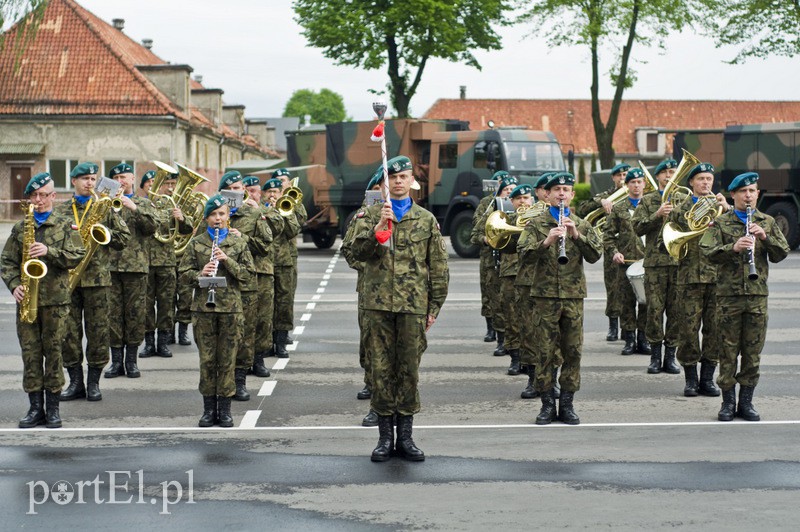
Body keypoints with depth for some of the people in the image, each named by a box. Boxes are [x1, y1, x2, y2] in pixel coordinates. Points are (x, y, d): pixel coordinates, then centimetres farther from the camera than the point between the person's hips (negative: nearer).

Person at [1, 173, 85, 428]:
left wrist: (49, 251, -18)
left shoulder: (65, 226, 5)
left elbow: (77, 256, -5)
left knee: (53, 351, 1)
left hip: (56, 299, -2)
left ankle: (52, 407, 8)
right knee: (30, 353, 2)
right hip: (26, 300, 2)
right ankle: (36, 407, 8)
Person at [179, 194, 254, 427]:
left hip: (231, 307, 0)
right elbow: (184, 273, 4)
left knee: (227, 359, 1)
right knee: (207, 359, 3)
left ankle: (225, 408, 8)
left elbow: (247, 273, 1)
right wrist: (200, 274, -16)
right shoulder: (196, 243, 5)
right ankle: (209, 409, 11)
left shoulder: (239, 243, 6)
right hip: (203, 307, 0)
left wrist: (227, 261, -13)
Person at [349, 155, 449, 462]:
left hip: (413, 305, 0)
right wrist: (378, 227, -19)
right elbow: (359, 252, -6)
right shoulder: (370, 215, 8)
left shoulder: (426, 219, 9)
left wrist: (434, 307, 5)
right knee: (381, 368, 2)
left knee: (409, 369, 3)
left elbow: (439, 267, 10)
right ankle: (385, 436, 10)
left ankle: (405, 436, 11)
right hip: (378, 304, 0)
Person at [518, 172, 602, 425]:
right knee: (545, 352, -1)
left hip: (574, 295, 2)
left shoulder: (582, 225, 11)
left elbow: (595, 255, -3)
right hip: (545, 295, -2)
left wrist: (576, 235, -17)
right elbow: (524, 254, -9)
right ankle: (547, 404, 7)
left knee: (572, 352, 3)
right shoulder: (536, 224, 5)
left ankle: (567, 404, 11)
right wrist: (546, 242, -25)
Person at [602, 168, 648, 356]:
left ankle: (643, 339, 7)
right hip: (625, 262, 0)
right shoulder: (618, 209, 10)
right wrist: (614, 252, -8)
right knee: (627, 302, 0)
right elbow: (608, 235, 8)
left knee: (646, 301, 0)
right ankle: (629, 339, 6)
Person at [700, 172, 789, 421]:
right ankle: (728, 401, 9)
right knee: (728, 349, 1)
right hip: (729, 293, -2)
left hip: (757, 294, 2)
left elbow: (781, 254, 4)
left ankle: (746, 401, 13)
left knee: (753, 350, 4)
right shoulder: (720, 223, 4)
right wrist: (733, 247, -23)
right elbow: (707, 251, -8)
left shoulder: (768, 223, 11)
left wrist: (764, 237, -12)